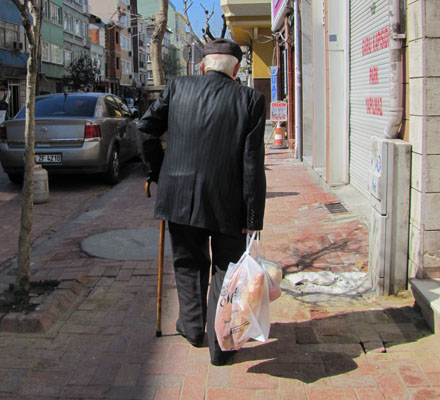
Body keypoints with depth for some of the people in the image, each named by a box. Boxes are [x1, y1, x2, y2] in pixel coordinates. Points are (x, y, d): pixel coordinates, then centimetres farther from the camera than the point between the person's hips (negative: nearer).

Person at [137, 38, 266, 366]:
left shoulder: (178, 88, 2)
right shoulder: (250, 100, -5)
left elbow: (147, 129, 5)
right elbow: (253, 163, -8)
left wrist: (158, 173, 17)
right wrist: (254, 218, -6)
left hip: (180, 196, 3)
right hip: (228, 202, -2)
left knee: (189, 263, 22)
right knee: (226, 269, 12)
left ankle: (192, 326, 37)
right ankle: (220, 345, 18)